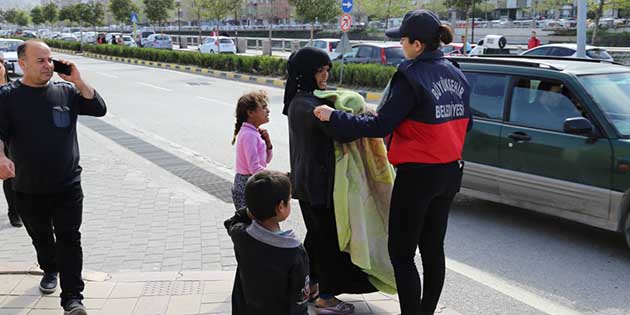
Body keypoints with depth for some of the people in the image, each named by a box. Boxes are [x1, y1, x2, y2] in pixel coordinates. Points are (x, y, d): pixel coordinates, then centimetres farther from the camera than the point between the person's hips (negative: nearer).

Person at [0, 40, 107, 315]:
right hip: (28, 190, 1)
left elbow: (99, 109, -4)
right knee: (41, 237, 20)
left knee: (69, 239, -4)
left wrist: (77, 80, -14)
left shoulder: (66, 91, 1)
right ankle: (49, 270, 48)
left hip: (68, 187, -1)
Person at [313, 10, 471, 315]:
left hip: (417, 175, -8)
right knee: (433, 247, 17)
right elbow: (464, 124, 15)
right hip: (450, 172, 8)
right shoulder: (456, 75, 7)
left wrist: (333, 116, -11)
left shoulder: (411, 77, -17)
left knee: (401, 253, 2)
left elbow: (379, 126, -19)